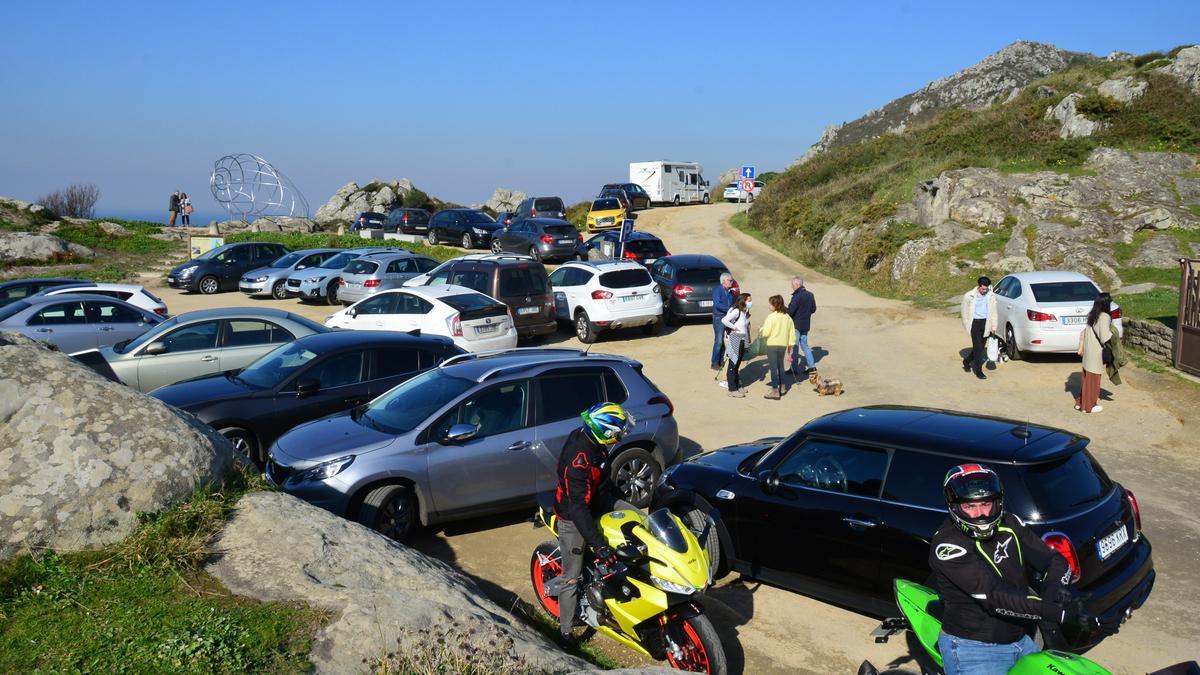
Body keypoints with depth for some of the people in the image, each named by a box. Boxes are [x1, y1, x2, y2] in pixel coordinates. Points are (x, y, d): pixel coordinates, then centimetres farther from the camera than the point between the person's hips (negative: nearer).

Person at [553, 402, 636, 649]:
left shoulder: (588, 436, -10)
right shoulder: (578, 461, -37)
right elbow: (578, 508, -37)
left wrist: (614, 494, 24)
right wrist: (598, 545, -39)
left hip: (597, 499, 8)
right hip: (573, 517, -8)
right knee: (572, 578, 2)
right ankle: (565, 631, 16)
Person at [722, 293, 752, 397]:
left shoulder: (746, 312, 10)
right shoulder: (736, 311, -16)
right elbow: (724, 320, -27)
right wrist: (733, 327, -18)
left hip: (743, 340, 8)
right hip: (735, 340, -8)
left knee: (737, 364, 16)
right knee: (733, 364, -2)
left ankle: (737, 386, 25)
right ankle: (732, 389, 2)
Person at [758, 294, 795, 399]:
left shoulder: (771, 317, -16)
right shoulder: (787, 317, 5)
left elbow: (766, 333, -17)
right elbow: (792, 332, 9)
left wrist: (760, 330, 4)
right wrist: (790, 344, 18)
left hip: (772, 345, -6)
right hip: (783, 345, 6)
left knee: (773, 367, -2)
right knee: (780, 365, 21)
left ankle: (775, 391, -1)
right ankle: (782, 388, 30)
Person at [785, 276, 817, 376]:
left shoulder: (797, 297, -21)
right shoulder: (810, 295, 5)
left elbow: (790, 312, -23)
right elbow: (813, 309, 12)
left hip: (796, 325, -7)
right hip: (806, 325, 7)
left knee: (794, 347, 1)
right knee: (804, 345, 19)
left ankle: (794, 369, 4)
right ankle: (811, 365, 18)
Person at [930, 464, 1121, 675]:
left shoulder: (1009, 524, 1)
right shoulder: (947, 546, -23)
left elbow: (1056, 561, 0)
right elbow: (995, 597, -31)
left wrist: (1055, 587, -25)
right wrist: (1063, 613, -39)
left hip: (1022, 642, 8)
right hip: (972, 649, -8)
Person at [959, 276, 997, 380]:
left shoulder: (991, 297, 0)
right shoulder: (969, 296, -9)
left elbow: (993, 312, 7)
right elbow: (964, 311, 0)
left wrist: (993, 326, 4)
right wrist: (967, 325, -1)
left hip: (985, 323, 4)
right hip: (975, 323, -4)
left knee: (980, 347, 12)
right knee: (978, 347, -7)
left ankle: (967, 361, 37)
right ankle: (978, 371, 0)